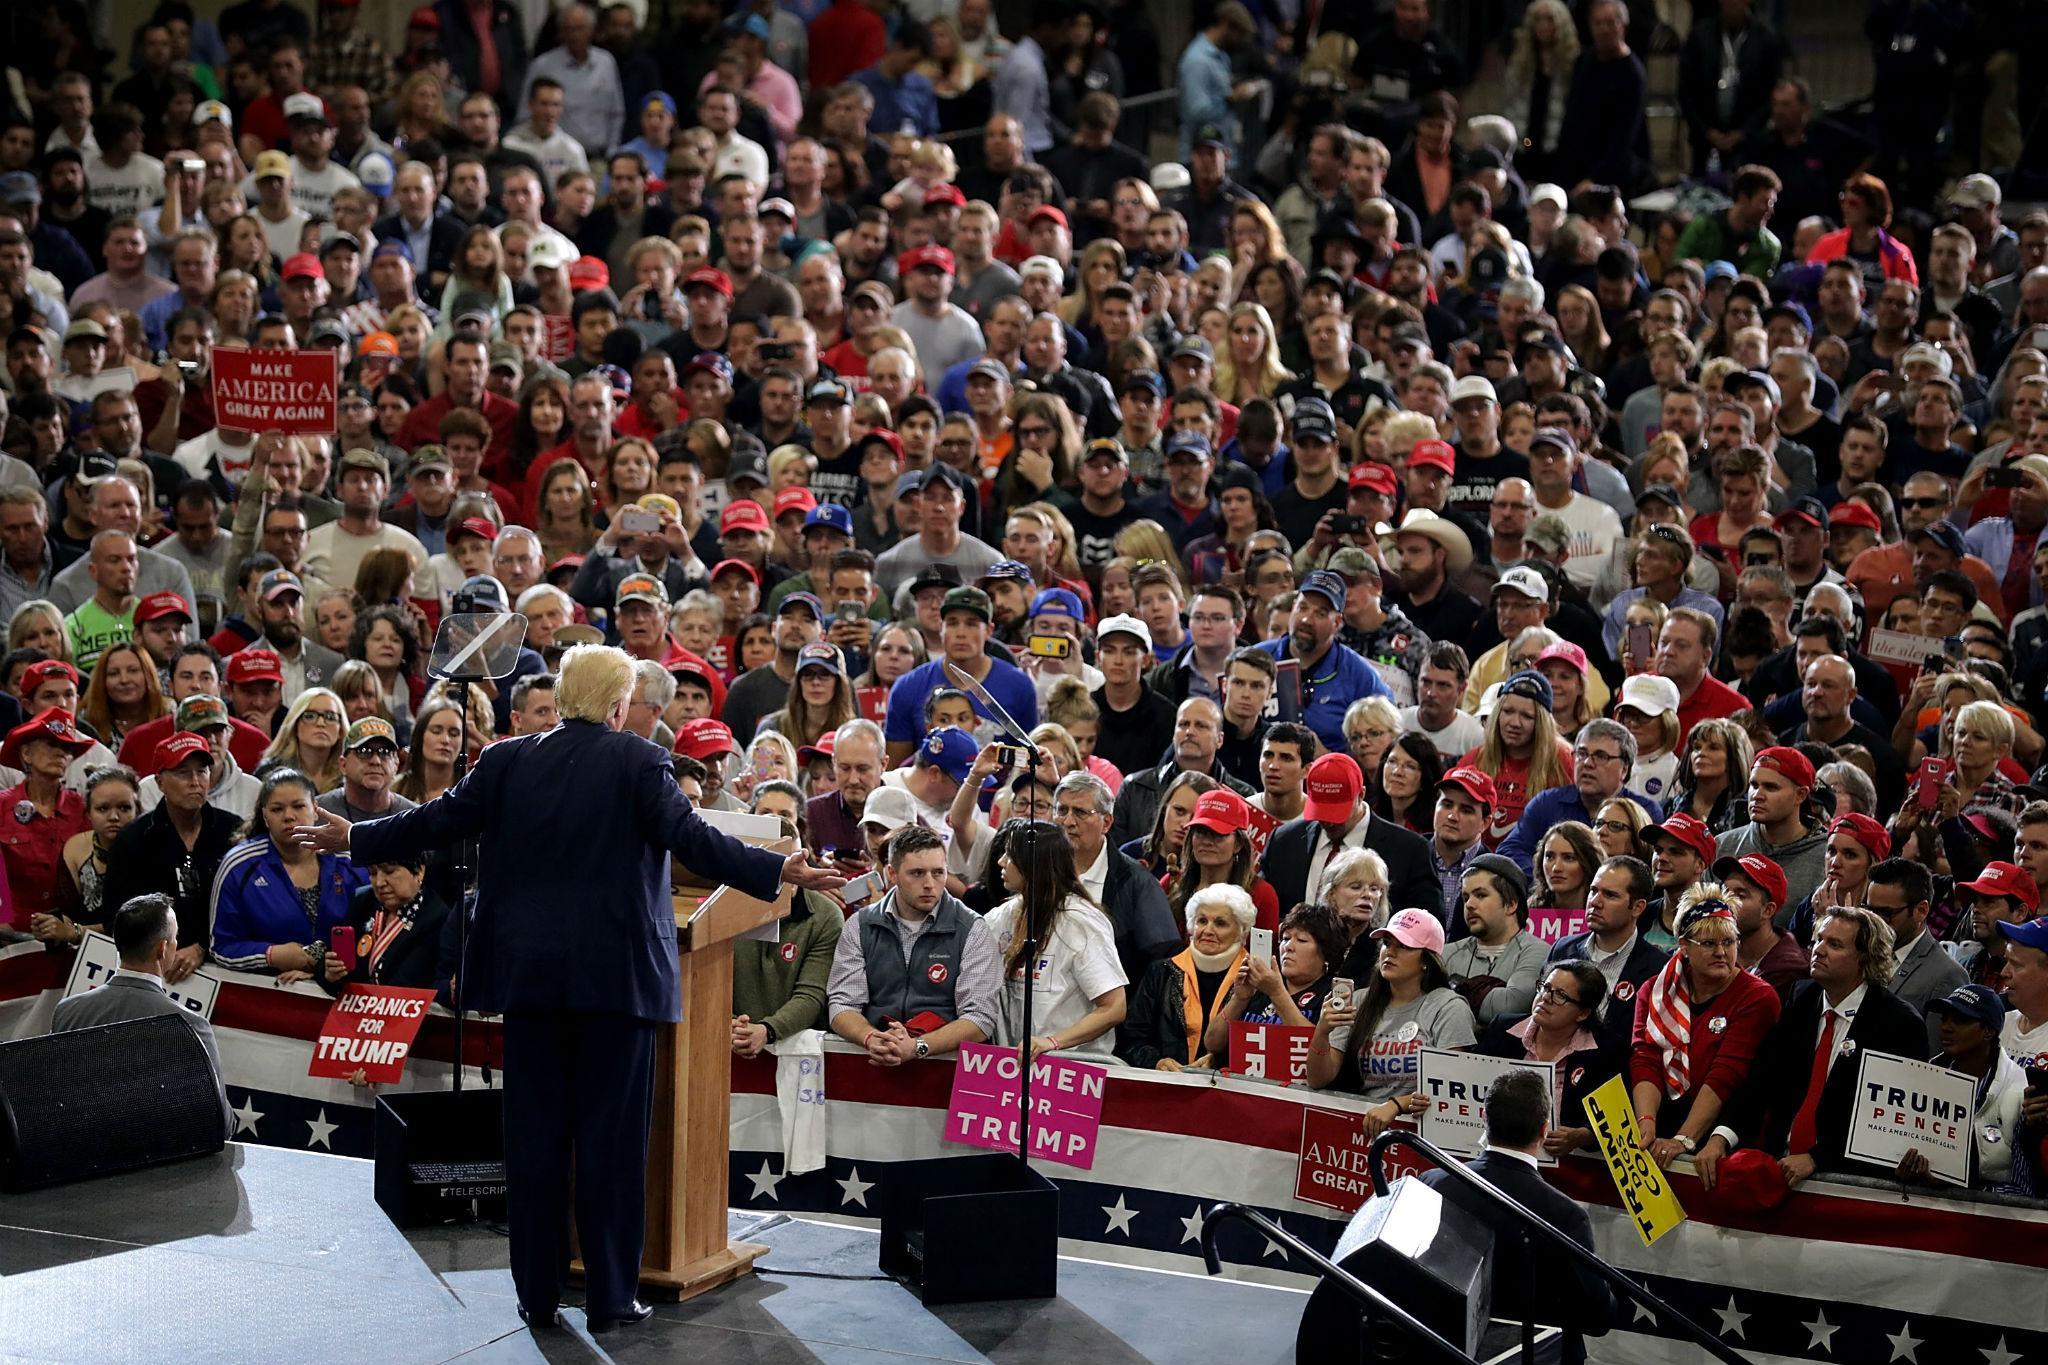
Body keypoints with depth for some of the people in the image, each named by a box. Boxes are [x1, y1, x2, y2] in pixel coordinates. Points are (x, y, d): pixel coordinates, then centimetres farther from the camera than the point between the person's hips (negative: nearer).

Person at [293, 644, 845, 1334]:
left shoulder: (508, 760, 4)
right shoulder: (638, 761, -6)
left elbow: (441, 820, 7)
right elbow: (688, 836, -16)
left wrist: (354, 838, 20)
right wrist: (776, 871, -19)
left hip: (528, 968, 3)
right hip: (614, 973, -3)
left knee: (534, 1129, 9)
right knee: (611, 1133, 2)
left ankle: (537, 1292, 12)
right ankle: (611, 1296, 4)